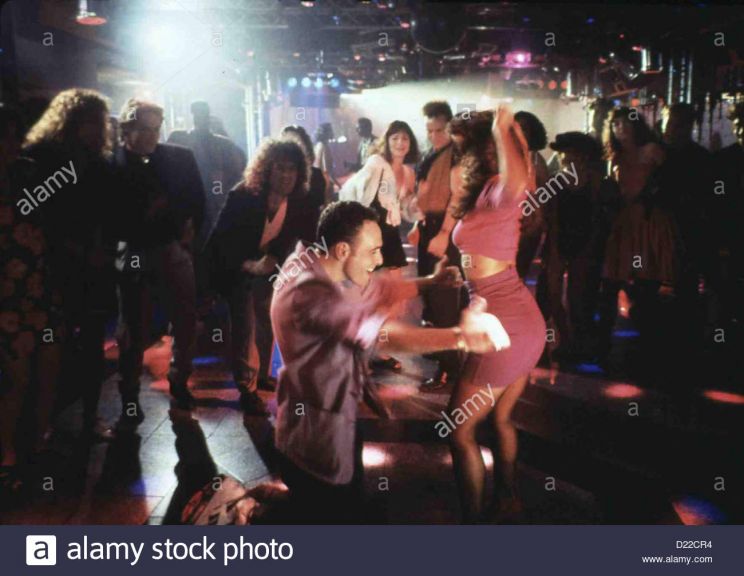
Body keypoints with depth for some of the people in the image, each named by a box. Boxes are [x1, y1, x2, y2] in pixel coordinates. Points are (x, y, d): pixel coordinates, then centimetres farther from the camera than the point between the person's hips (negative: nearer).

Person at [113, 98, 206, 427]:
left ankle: (180, 383, 33)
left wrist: (191, 228, 1)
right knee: (133, 329, 7)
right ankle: (130, 401, 19)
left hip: (174, 248, 3)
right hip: (133, 253, -2)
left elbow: (198, 199, 10)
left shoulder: (180, 157, 2)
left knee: (186, 322, 10)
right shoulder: (112, 164, -7)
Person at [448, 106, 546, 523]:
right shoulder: (497, 196, 6)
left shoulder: (495, 192, -18)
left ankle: (474, 518, 17)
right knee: (500, 419, 26)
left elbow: (518, 181, -42)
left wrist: (502, 127, -29)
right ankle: (509, 503, 42)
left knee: (460, 430, 5)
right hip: (528, 321, 9)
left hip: (504, 328, -9)